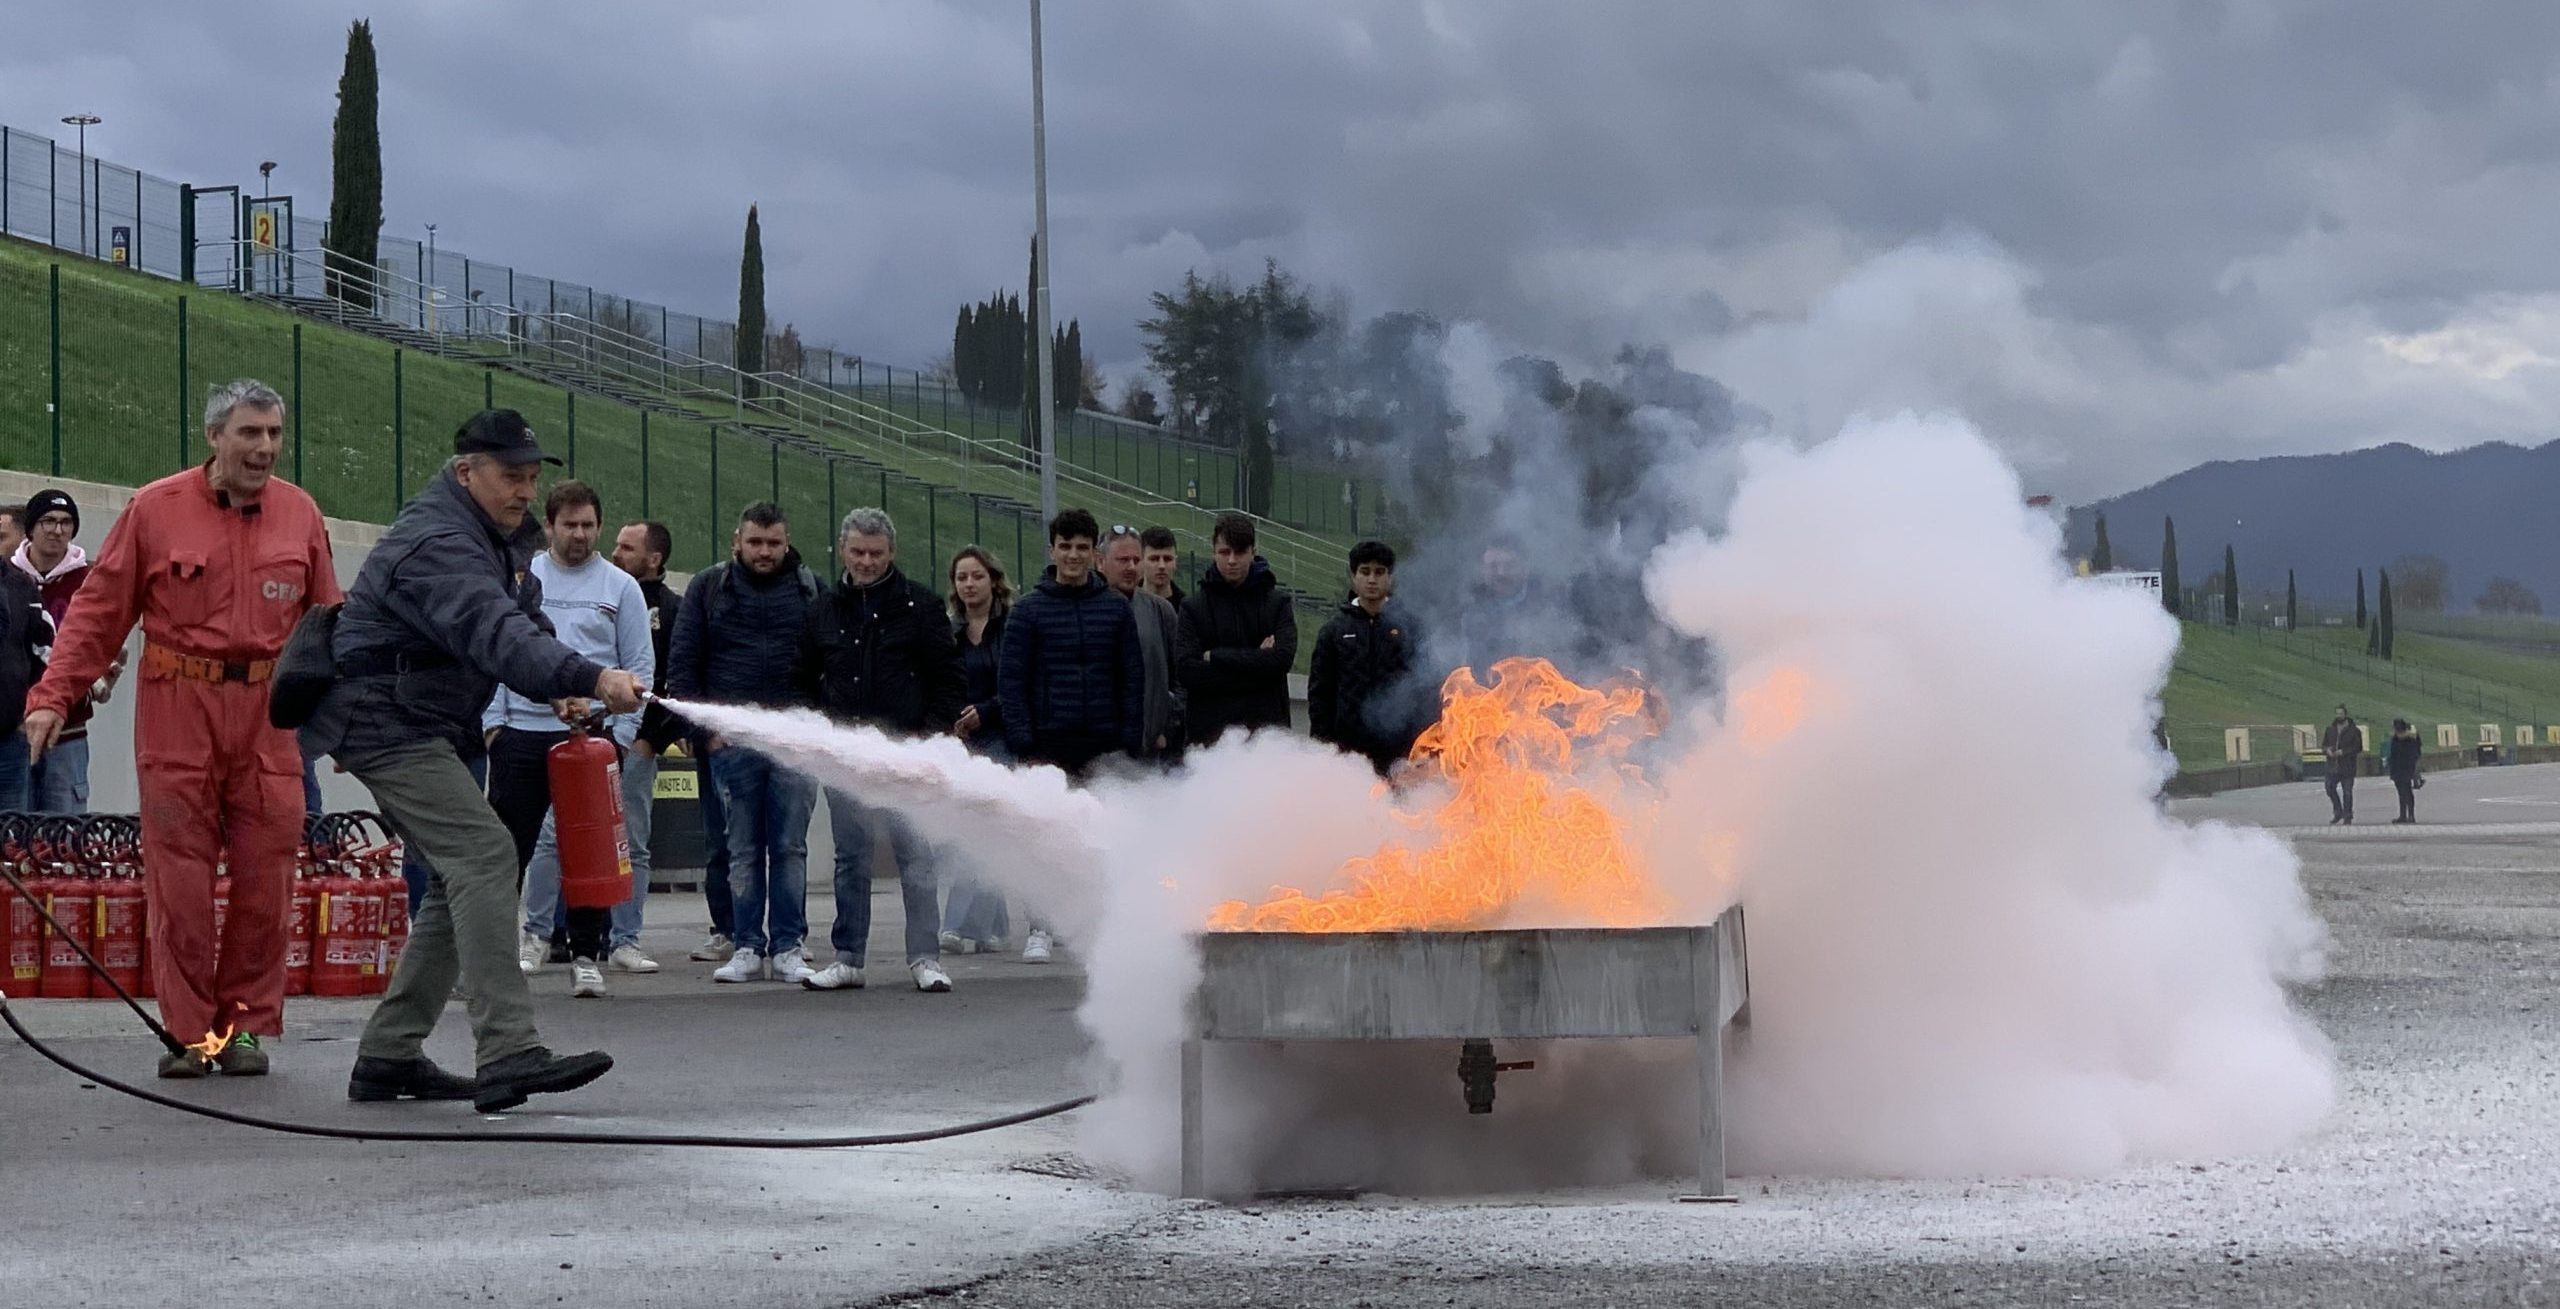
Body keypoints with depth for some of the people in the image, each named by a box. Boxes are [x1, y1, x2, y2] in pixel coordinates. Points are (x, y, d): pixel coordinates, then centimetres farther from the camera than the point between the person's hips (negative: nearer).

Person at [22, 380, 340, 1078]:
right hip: (177, 712, -2)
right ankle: (188, 1032, 9)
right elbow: (98, 610, 3)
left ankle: (245, 1025, 13)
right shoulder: (155, 509, 1)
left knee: (265, 876, 1)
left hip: (269, 713, 2)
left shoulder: (300, 514, 8)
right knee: (178, 877, 0)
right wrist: (53, 697, -3)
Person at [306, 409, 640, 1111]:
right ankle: (508, 1054, -29)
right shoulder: (436, 545, -23)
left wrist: (565, 691, -2)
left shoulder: (502, 538, 11)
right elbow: (496, 633, -38)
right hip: (385, 721, -11)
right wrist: (590, 678, -51)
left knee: (460, 880, 11)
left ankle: (389, 1055, 16)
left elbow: (524, 618, 18)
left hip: (426, 729, 11)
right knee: (484, 853, -22)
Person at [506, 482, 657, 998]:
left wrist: (622, 734, -3)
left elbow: (640, 667, 4)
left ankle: (587, 956, 2)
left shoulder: (621, 587, 5)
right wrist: (493, 719, -1)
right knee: (511, 842, 3)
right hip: (523, 729, 1)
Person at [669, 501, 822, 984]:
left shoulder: (810, 588, 8)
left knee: (790, 848, 1)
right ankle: (747, 948, 7)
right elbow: (682, 664, 7)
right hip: (731, 741, 0)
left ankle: (788, 948, 6)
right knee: (742, 850, 3)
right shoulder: (709, 588, 8)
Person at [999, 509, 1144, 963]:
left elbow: (1133, 678, 6)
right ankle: (1040, 929, 3)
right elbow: (1010, 681, -1)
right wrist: (1023, 744, -10)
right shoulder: (1029, 610, 2)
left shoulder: (1116, 609, 7)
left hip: (1102, 746, 2)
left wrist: (1131, 742, -1)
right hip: (1048, 744, -1)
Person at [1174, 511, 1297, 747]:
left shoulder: (1277, 602, 7)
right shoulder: (1194, 607, 6)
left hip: (1266, 728, 0)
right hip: (1210, 731, 0)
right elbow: (1188, 672, -6)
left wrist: (1215, 656, -6)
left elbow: (1282, 658, -8)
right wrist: (1256, 660, -8)